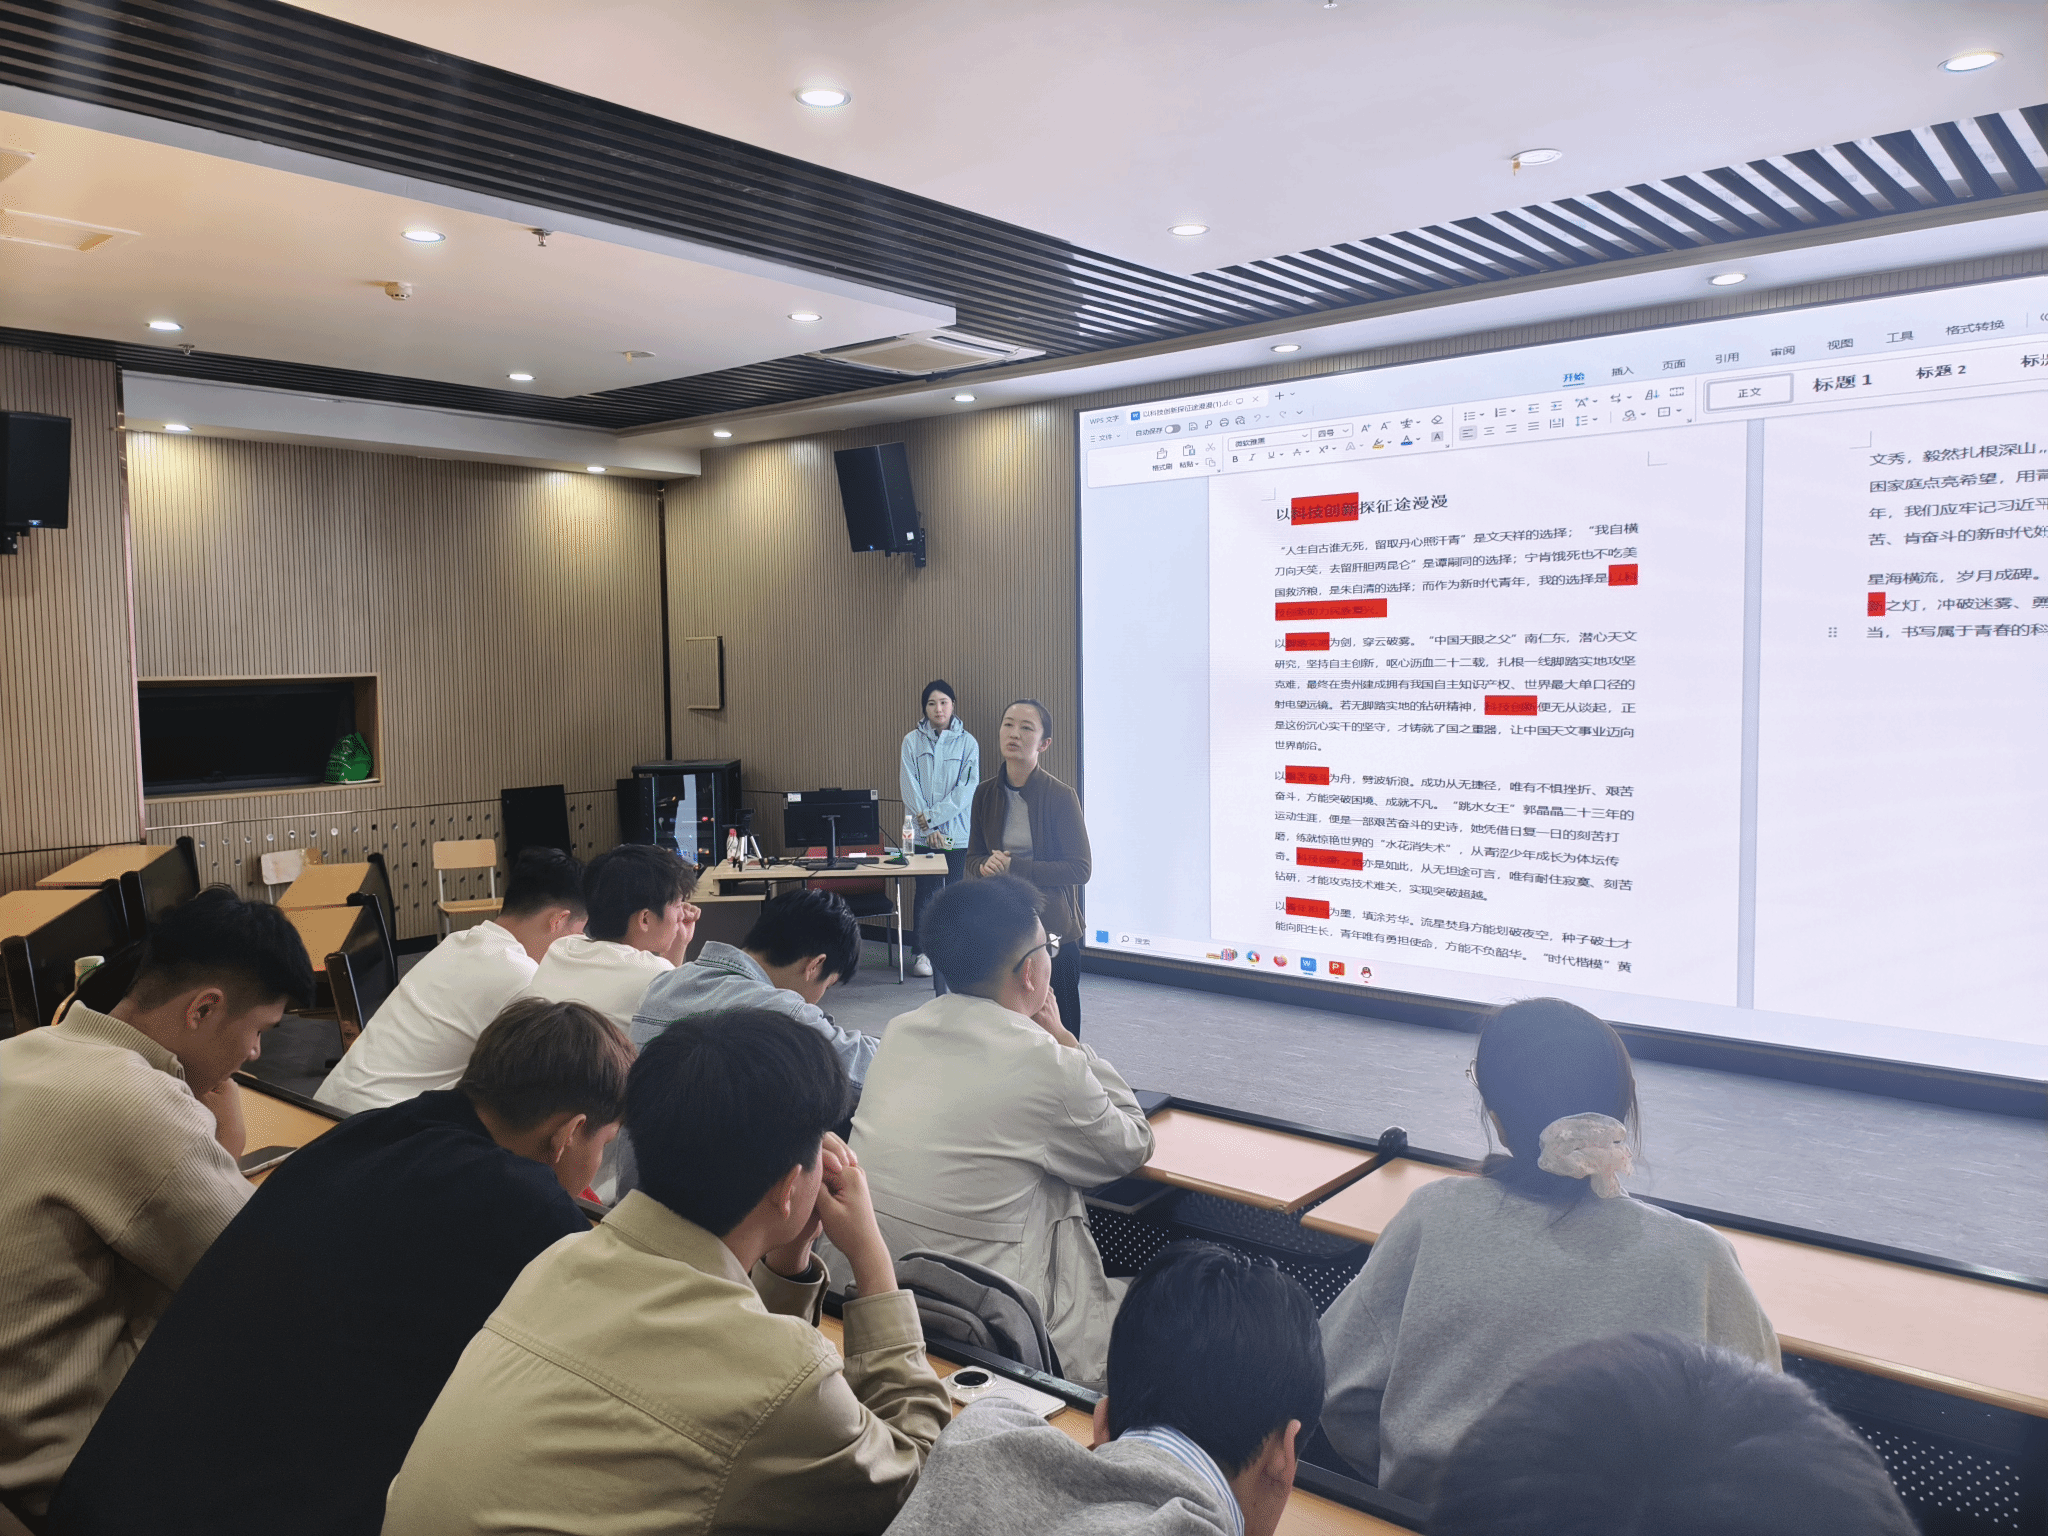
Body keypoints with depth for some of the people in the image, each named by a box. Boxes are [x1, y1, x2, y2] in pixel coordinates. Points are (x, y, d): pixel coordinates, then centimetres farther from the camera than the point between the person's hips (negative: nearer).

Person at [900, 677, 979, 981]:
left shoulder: (967, 743, 1)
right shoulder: (912, 741, 3)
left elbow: (967, 789, -5)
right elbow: (910, 788, -1)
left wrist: (933, 816, -12)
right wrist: (928, 827, -9)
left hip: (957, 832, 0)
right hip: (923, 833, 0)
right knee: (926, 892, 1)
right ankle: (923, 953, 10)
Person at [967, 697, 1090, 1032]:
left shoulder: (1061, 797, -8)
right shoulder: (986, 795, 6)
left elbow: (1080, 869, -10)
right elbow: (972, 858, 15)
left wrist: (1014, 867, -16)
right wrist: (986, 866, -9)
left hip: (1052, 929, -4)